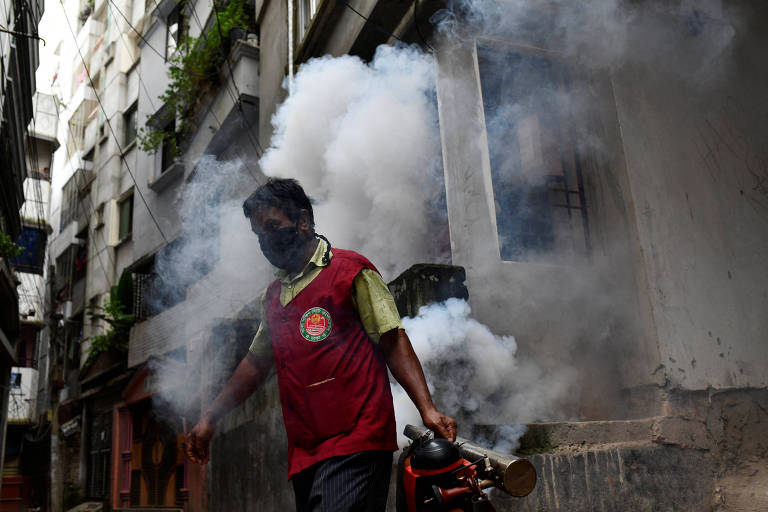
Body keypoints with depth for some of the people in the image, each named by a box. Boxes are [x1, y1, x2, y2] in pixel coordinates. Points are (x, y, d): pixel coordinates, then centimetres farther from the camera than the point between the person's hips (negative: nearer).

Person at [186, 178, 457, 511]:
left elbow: (392, 342, -4)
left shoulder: (350, 269, 2)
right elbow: (256, 363, 29)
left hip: (356, 444, -6)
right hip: (304, 455, 7)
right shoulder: (273, 296, 22)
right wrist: (210, 418, 26)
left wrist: (426, 408, -15)